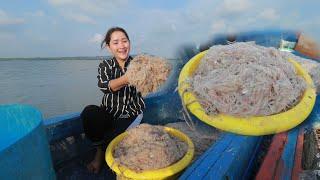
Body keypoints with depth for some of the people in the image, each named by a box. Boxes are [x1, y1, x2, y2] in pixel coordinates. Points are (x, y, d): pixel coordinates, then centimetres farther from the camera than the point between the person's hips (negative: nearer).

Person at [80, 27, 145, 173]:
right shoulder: (105, 65, -2)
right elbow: (105, 86, -24)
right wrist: (127, 78, -45)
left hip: (131, 115, -1)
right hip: (109, 113, 2)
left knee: (111, 140, -25)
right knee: (89, 112, -28)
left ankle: (105, 153, 14)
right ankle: (99, 150, -3)